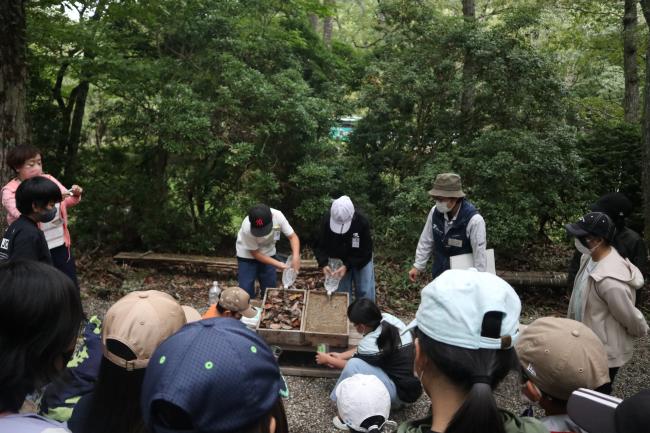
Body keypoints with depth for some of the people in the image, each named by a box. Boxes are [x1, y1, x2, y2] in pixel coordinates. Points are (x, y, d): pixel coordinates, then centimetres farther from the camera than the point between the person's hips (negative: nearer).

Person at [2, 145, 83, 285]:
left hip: (61, 244, 4)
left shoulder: (48, 179, 3)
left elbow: (67, 201, 5)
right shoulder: (10, 191, -10)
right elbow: (21, 214, -27)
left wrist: (75, 195, -19)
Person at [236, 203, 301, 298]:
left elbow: (293, 236, -19)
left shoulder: (277, 216, -29)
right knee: (246, 293, -4)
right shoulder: (247, 229, -35)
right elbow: (255, 253, -21)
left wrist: (295, 257, -36)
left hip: (268, 254, 3)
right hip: (248, 256, -3)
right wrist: (277, 264, -27)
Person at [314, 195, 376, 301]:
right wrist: (324, 264, -32)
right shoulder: (326, 220, -26)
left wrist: (347, 266, -34)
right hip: (338, 260, 1)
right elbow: (319, 246, -15)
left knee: (365, 294, 0)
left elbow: (365, 251, -24)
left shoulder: (362, 222, -31)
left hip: (361, 261, -1)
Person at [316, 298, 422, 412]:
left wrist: (328, 359, 15)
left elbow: (351, 366, -1)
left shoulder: (371, 343, -25)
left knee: (353, 365, -22)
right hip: (412, 381, 9)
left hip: (402, 392, -8)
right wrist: (341, 356, 21)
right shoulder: (388, 318, -5)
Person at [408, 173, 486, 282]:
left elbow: (480, 254, -21)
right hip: (439, 275, 5)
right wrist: (417, 266, 5)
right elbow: (426, 241, 1)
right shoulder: (435, 212, -12)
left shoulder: (474, 220, -26)